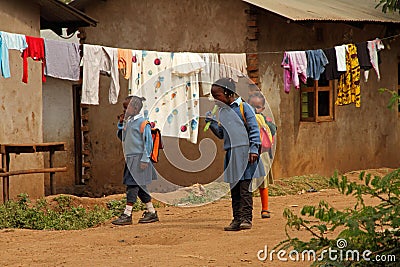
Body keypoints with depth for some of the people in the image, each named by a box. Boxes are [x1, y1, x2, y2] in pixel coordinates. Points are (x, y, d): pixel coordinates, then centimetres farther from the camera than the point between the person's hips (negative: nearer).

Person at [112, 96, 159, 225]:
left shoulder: (142, 123, -11)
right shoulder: (128, 122, 13)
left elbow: (148, 142, -13)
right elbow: (122, 137, 22)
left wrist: (144, 159, -17)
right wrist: (121, 124, 9)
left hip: (138, 159, -9)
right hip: (130, 159, 9)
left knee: (132, 185, -11)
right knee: (139, 187, 11)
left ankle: (127, 215, -12)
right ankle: (152, 212, 18)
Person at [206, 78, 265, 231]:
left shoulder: (243, 107, -4)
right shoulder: (222, 112, 14)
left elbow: (254, 129, -5)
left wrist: (254, 149, -11)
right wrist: (211, 122, 3)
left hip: (244, 152, -6)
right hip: (230, 153, 6)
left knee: (245, 187, -7)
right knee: (234, 189, 6)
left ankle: (246, 217, -5)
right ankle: (237, 219, 9)